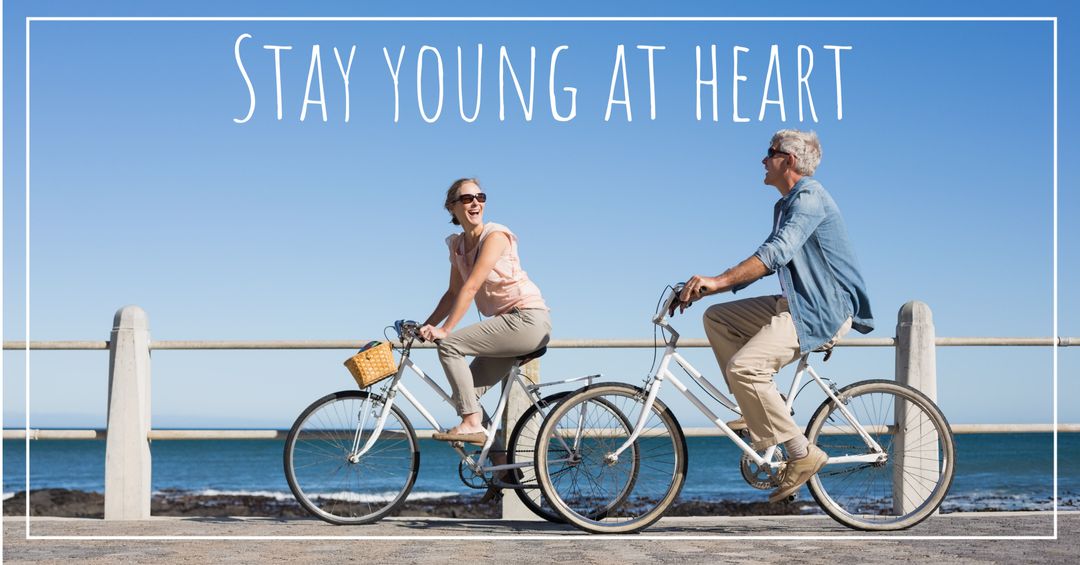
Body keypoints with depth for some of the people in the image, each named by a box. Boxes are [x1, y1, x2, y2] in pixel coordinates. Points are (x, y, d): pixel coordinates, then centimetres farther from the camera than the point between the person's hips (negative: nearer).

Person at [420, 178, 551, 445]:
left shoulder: (495, 235, -12)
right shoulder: (457, 245, 12)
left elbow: (471, 287, -20)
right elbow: (454, 292, 15)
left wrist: (444, 330, -24)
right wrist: (425, 327, 2)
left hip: (528, 320, -8)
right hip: (508, 323, 8)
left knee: (450, 345, -19)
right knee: (467, 391, 3)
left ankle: (472, 423, -17)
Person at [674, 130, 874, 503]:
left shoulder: (809, 198, -15)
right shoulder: (786, 205, 18)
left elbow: (777, 252, -29)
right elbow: (766, 261, 20)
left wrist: (718, 280, -35)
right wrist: (709, 288, 10)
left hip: (824, 313, -11)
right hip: (796, 304, 11)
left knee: (744, 366, -24)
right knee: (717, 317, 9)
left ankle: (802, 454, -16)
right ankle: (763, 408, 7)